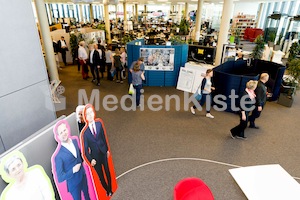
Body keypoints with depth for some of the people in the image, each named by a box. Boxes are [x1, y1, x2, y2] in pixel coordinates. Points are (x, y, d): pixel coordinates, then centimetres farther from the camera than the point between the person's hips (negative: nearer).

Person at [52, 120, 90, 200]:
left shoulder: (75, 140, -11)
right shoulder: (58, 156, -27)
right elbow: (60, 178, -20)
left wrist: (82, 160, -12)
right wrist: (73, 170, -27)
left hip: (83, 177, 5)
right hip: (73, 184, -5)